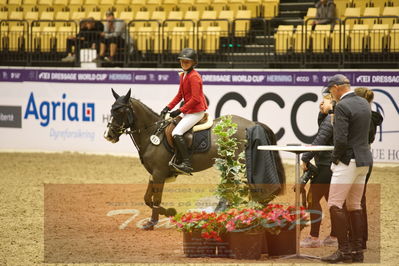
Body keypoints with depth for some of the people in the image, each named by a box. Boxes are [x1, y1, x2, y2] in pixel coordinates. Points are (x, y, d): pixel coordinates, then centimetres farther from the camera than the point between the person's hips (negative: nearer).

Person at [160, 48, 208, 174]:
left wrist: (180, 110, -20)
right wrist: (168, 107, 6)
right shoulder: (183, 76, 14)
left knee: (176, 133, -23)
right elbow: (180, 95, 19)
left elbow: (195, 98, -21)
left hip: (196, 111, -11)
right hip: (188, 111, 11)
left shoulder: (194, 77, -16)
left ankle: (187, 164, -27)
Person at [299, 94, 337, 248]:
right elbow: (320, 125, 30)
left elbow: (319, 141, -19)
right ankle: (334, 237, 15)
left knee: (313, 199, -7)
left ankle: (314, 238, -9)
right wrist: (322, 112, 13)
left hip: (326, 166, -10)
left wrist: (305, 159, -12)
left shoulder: (331, 119, -15)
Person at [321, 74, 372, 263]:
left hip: (348, 162, -9)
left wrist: (334, 158, -6)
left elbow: (341, 140, -23)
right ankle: (357, 251, 12)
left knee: (335, 206, -6)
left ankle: (344, 250, -9)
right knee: (354, 206, 13)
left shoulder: (342, 107, -16)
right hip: (363, 160, 9)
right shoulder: (364, 103, 10)